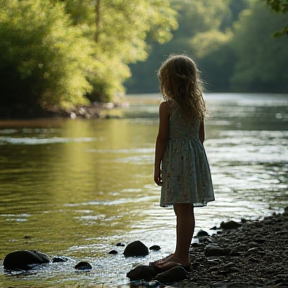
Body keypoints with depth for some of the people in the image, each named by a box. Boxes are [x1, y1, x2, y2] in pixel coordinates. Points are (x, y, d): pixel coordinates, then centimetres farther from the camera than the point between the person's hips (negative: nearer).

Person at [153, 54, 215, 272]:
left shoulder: (167, 107, -11)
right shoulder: (198, 105, 8)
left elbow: (162, 138, -10)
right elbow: (201, 136, 14)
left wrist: (157, 166, -5)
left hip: (176, 158, -7)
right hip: (195, 155, 7)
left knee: (182, 210, -6)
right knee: (185, 210, 14)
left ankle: (182, 257, -3)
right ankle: (181, 253, 23)